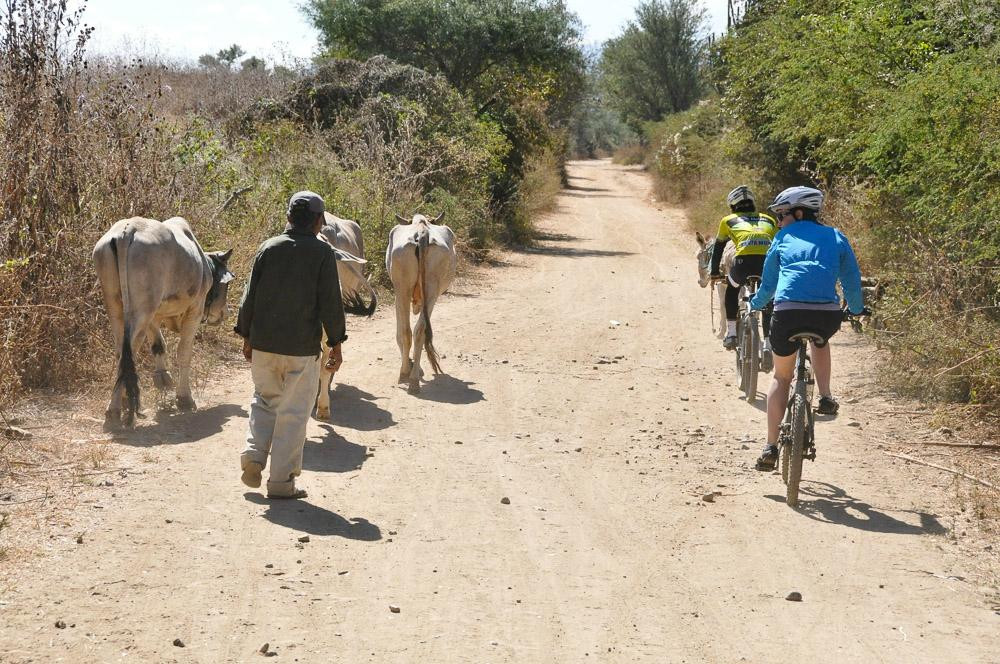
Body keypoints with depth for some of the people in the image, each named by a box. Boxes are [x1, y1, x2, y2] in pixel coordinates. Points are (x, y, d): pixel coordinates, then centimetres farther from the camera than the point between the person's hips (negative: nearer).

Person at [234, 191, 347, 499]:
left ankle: (254, 454, 4)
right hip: (302, 346, -3)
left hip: (263, 343, 3)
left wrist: (247, 336, 14)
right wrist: (336, 344, 1)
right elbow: (330, 302, -7)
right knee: (294, 412, 4)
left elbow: (249, 296, 5)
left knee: (264, 400, 22)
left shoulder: (268, 248, 3)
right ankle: (281, 481, 5)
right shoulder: (322, 252, -6)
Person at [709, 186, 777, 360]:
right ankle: (768, 343, 7)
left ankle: (731, 333, 24)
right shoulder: (768, 220, 33)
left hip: (744, 260, -2)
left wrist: (714, 272, 46)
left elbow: (718, 248, 34)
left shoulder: (728, 221, 28)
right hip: (769, 261, 2)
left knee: (732, 290, 30)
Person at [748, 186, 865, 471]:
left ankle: (771, 447, 10)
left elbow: (768, 283, 26)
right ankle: (826, 397, 19)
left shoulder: (784, 238, 19)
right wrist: (856, 309, 42)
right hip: (828, 315, 1)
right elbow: (852, 281, 24)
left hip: (787, 312, -1)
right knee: (820, 341, 39)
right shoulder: (835, 237, 21)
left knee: (781, 377, 19)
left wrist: (755, 303, 45)